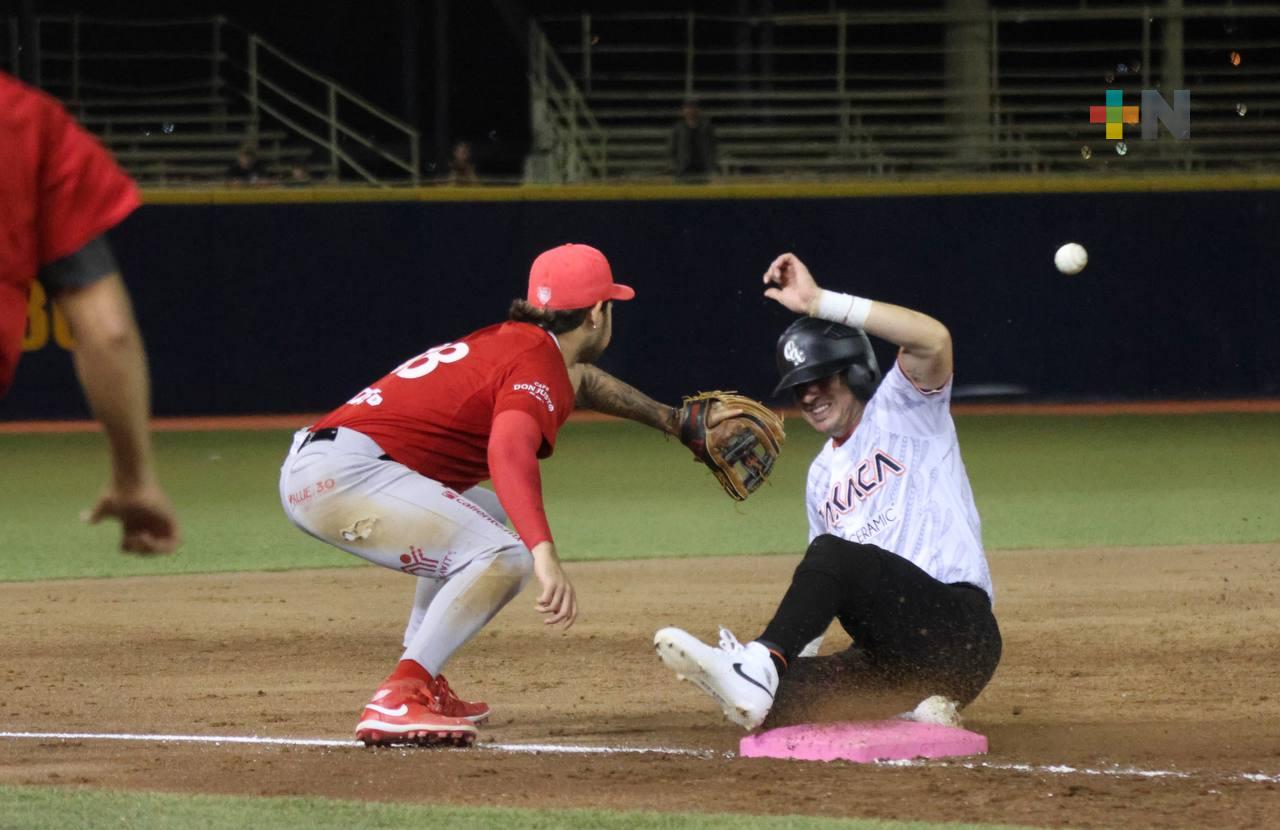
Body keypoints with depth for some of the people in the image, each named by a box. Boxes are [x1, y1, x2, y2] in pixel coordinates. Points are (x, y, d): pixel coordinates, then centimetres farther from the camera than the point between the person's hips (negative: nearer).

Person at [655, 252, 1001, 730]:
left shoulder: (901, 410, 4)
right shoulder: (822, 476, 25)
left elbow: (934, 340, -19)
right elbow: (819, 595, 26)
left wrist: (818, 304, -20)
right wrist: (787, 657, 7)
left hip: (959, 632, -8)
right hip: (896, 663, 8)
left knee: (831, 554, -30)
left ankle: (757, 671, -41)